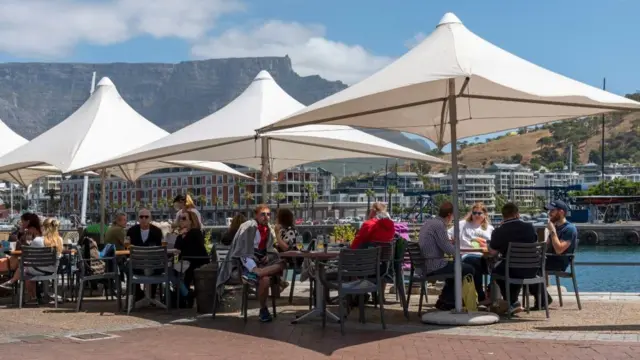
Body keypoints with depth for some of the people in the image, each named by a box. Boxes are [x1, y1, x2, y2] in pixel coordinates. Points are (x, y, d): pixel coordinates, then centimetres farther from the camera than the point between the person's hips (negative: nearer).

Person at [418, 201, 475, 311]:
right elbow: (449, 250, -18)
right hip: (433, 267, -10)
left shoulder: (428, 223, 13)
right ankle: (448, 302, 7)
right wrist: (455, 244, 3)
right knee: (468, 269, -3)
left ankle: (443, 300, 29)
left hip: (422, 266, 10)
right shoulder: (439, 225, -16)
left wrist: (451, 242, 14)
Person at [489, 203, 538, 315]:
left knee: (496, 269, 29)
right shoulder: (530, 227, -2)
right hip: (531, 271, 4)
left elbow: (492, 252, -3)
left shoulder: (499, 232, -12)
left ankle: (512, 303, 28)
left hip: (512, 271, -3)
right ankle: (512, 300, 48)